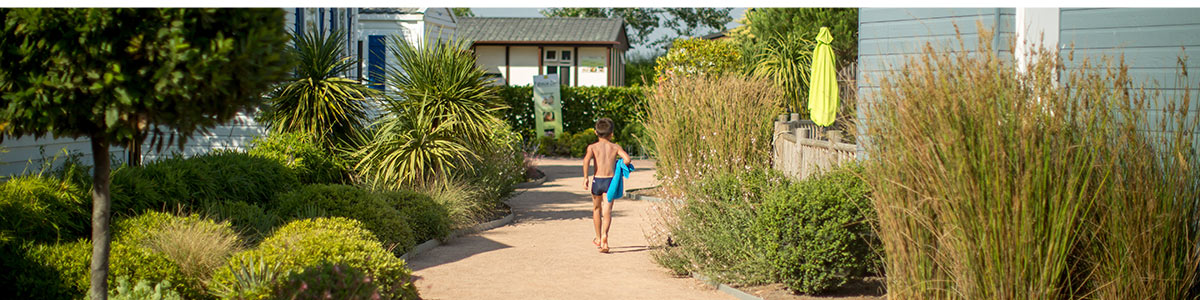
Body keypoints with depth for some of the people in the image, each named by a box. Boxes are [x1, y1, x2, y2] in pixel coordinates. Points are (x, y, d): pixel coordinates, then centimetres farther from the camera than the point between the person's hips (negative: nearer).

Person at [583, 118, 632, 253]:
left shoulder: (592, 147, 1)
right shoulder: (615, 147, 4)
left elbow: (587, 160, -17)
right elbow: (627, 159, -10)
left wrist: (585, 177, -11)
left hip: (597, 181, 1)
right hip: (610, 181, 0)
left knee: (596, 209, 20)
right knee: (607, 211, -4)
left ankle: (598, 238, 34)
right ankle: (604, 236, -28)